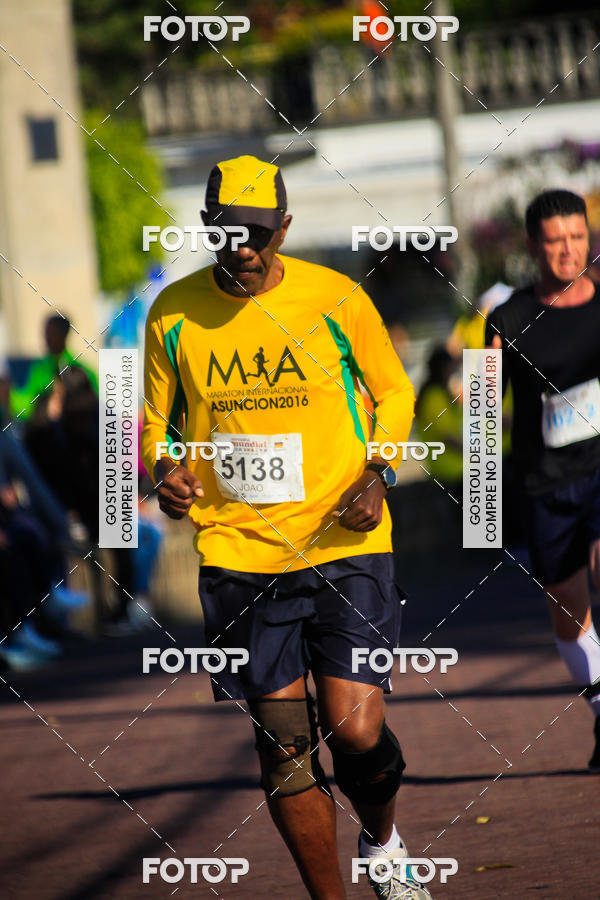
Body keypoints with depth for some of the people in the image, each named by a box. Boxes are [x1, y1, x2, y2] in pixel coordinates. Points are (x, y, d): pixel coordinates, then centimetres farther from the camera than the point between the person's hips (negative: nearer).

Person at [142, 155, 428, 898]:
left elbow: (394, 395, 11)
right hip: (236, 553, 2)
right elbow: (156, 419, 16)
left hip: (344, 545, -1)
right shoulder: (173, 314, 2)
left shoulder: (336, 300, -3)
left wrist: (377, 475, -6)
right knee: (283, 746, 0)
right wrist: (165, 470, -6)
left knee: (356, 731, -8)